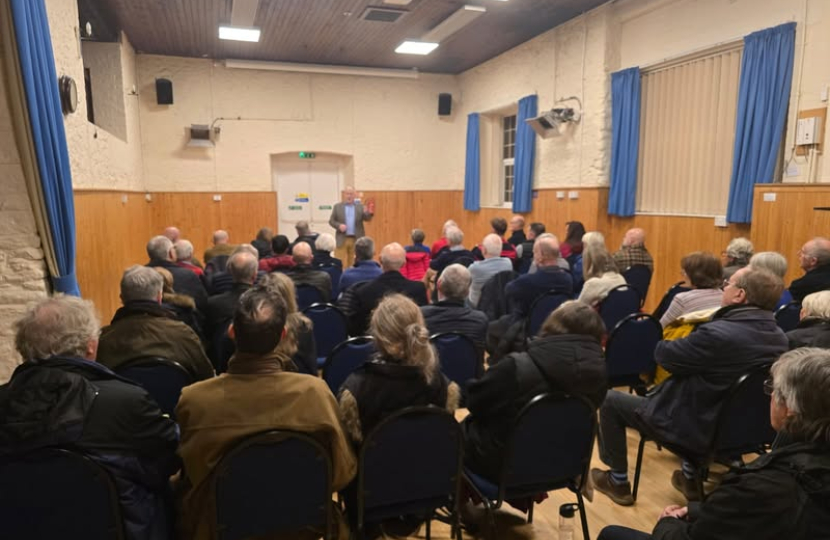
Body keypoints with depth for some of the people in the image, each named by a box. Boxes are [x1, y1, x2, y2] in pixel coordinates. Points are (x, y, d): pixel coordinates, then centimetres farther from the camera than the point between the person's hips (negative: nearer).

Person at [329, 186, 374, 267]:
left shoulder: (360, 206, 7)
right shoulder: (337, 206, 8)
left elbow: (367, 218, -4)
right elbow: (331, 221, 7)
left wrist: (370, 213, -27)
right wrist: (339, 225, -12)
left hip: (356, 240, 1)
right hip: (342, 240, 0)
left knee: (355, 263, 5)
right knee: (341, 263, -1)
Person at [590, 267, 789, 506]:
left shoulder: (718, 334, -32)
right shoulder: (780, 337, -5)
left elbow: (663, 354, -17)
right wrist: (693, 342, 3)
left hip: (695, 427, -8)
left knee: (610, 400, 7)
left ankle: (618, 482, 24)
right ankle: (691, 478, 40)